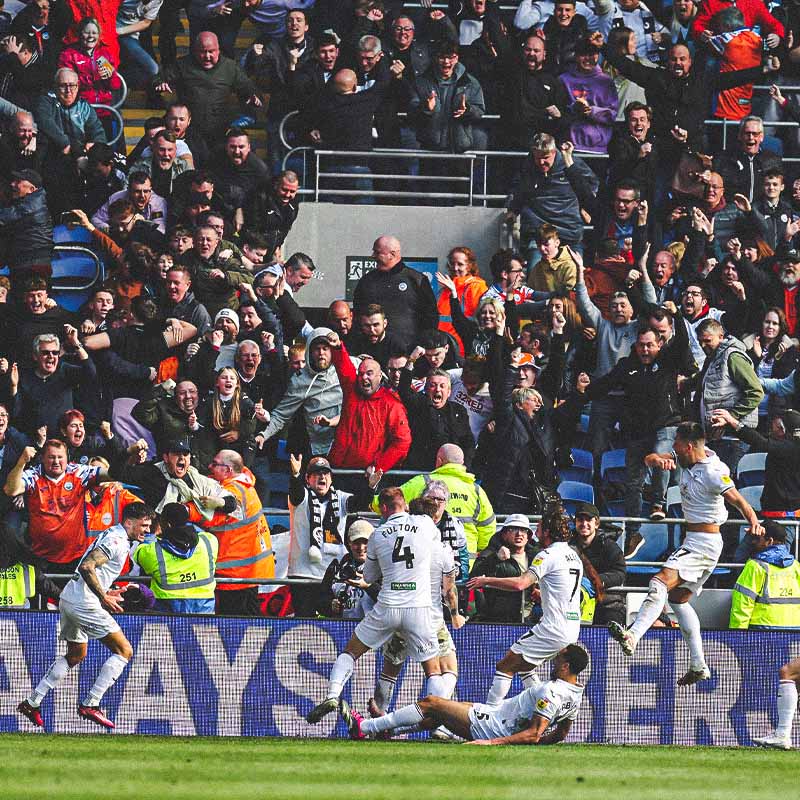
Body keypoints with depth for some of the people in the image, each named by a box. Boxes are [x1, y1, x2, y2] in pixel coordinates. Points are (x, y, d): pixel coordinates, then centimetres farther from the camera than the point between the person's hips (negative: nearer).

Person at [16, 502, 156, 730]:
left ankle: (32, 702, 27)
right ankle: (90, 705, -10)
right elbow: (86, 567, -25)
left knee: (76, 654, 27)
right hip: (84, 603, -11)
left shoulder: (113, 537, 18)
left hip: (69, 598, 11)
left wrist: (108, 593, 20)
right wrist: (104, 598, -22)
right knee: (124, 651, -7)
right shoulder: (117, 540, -14)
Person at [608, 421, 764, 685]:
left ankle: (633, 636, -42)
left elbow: (738, 500, -28)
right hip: (693, 542, 11)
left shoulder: (713, 472, -19)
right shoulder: (685, 460, 7)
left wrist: (754, 522, -47)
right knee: (678, 598, 16)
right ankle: (698, 666, 19)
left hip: (704, 543, -11)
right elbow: (650, 459, 6)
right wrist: (658, 460, -19)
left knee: (661, 582, -26)